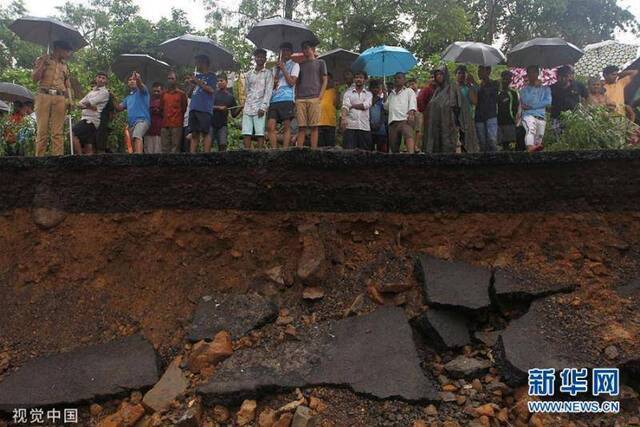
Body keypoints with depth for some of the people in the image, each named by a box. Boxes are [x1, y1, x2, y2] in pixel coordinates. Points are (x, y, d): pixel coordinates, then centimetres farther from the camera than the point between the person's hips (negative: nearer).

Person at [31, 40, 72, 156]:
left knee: (58, 132, -7)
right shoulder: (43, 59, 13)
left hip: (60, 98, 3)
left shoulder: (64, 65, 23)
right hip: (44, 96, -3)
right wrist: (43, 63, -2)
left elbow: (68, 85, 20)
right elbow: (34, 78, 4)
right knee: (42, 130, -9)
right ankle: (39, 157, -10)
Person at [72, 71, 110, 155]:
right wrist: (89, 106, -5)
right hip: (85, 118, 7)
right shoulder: (91, 92, 23)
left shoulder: (104, 92, -1)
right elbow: (79, 104, 14)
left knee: (73, 134, -20)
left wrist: (84, 104, 10)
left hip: (92, 119, -7)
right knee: (88, 147, 2)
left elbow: (89, 102, -10)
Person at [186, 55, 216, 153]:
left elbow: (211, 90, -8)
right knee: (194, 134, 2)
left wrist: (198, 82, -7)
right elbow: (189, 95, 23)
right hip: (193, 108, 5)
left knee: (205, 133, -9)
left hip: (205, 109, -5)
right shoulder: (196, 76, 24)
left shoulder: (211, 76, 9)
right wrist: (191, 85, 4)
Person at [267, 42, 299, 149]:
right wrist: (278, 70, 2)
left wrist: (283, 69, -3)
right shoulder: (276, 66, 26)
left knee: (286, 126, -8)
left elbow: (292, 82, -1)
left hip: (287, 98, -5)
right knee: (270, 126, -6)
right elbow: (273, 84, 18)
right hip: (274, 99, 5)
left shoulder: (294, 65, 12)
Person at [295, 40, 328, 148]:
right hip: (300, 99, 3)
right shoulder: (300, 65, 23)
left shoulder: (320, 63, 14)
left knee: (314, 127, -7)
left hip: (314, 98, -3)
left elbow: (324, 80, 7)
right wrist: (296, 97, 7)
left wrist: (320, 96, -6)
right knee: (301, 127, -3)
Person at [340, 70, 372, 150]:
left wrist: (351, 106, 0)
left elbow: (366, 105, -4)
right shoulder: (348, 93, 12)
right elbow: (345, 106, -5)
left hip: (364, 127, 1)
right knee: (348, 151, -9)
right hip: (350, 126, -1)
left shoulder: (368, 94, 16)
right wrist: (343, 118, -23)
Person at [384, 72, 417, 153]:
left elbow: (412, 103, 0)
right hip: (392, 122, 5)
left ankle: (411, 155, -52)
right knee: (393, 146, -1)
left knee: (408, 135, -34)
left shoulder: (409, 91, 17)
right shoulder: (391, 94, 30)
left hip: (405, 120, -5)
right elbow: (386, 106, 32)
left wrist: (411, 113, -20)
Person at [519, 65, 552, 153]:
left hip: (541, 117, 4)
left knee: (538, 139, 1)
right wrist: (534, 87, -1)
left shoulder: (545, 88, 18)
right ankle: (530, 148, -59)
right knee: (530, 129, -34)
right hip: (528, 115, -4)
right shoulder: (524, 89, 16)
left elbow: (548, 102, 1)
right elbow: (526, 100, -5)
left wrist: (531, 106, -4)